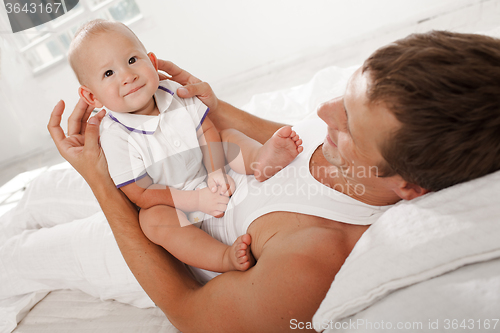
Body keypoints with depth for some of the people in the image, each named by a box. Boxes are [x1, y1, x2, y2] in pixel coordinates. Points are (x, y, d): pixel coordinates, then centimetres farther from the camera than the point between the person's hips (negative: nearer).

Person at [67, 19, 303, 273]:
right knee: (152, 219, -33)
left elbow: (207, 130, -3)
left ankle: (262, 157, -33)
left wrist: (216, 171, -19)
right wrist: (196, 200, -27)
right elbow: (141, 195, -21)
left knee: (230, 138, -3)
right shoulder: (115, 137, -24)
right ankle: (224, 257, -46)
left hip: (206, 178, 5)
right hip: (172, 203, -5)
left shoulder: (174, 93, -12)